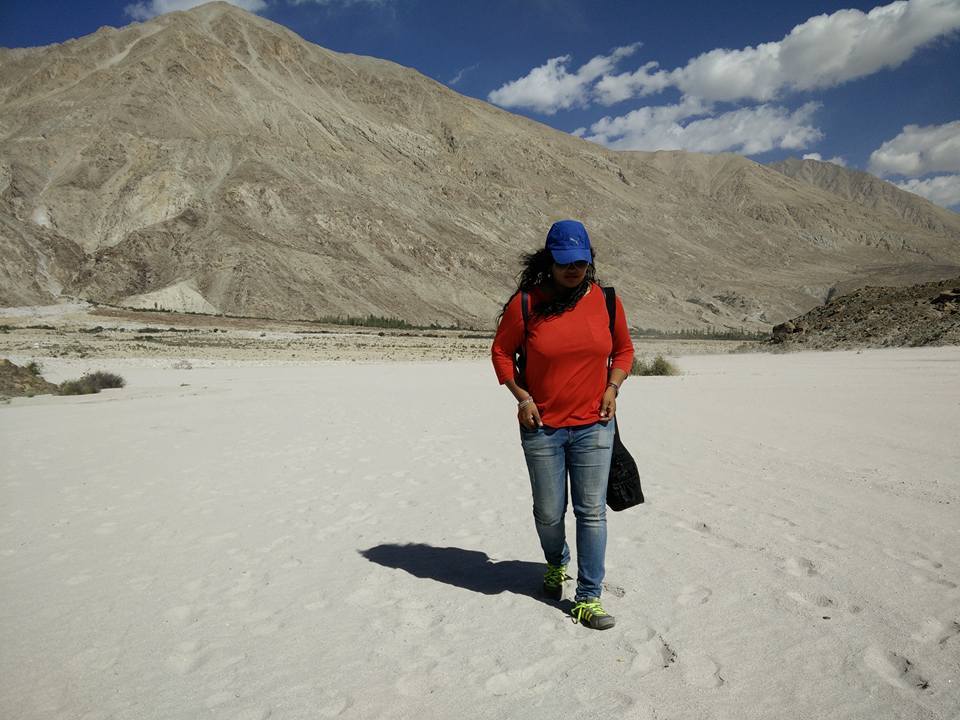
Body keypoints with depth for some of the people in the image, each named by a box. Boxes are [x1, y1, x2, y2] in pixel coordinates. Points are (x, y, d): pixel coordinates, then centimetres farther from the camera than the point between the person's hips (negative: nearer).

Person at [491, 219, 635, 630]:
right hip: (542, 427, -1)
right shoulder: (526, 302, -7)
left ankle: (588, 599, 14)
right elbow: (501, 351, 4)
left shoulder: (605, 300, 0)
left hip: (593, 426, 1)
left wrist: (612, 387, -2)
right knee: (549, 512, 12)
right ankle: (557, 565, 43)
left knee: (592, 512, 1)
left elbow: (624, 349, 14)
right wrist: (521, 396, -7)